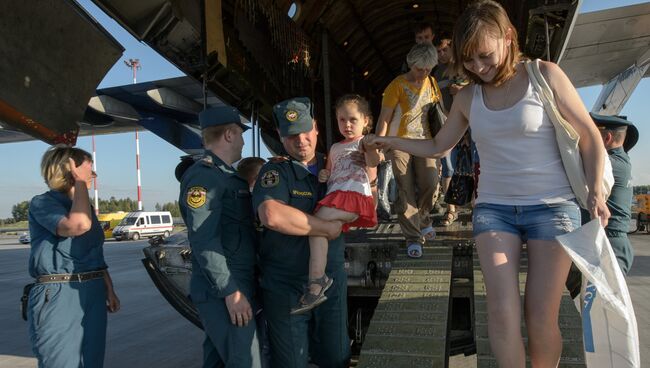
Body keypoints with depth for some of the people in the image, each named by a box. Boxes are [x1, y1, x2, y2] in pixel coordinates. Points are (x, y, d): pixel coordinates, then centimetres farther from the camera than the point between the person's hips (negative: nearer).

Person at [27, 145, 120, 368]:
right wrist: (80, 183, -16)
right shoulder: (42, 204, -8)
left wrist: (109, 290, 17)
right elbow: (79, 225, -29)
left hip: (94, 295, 7)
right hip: (57, 297, -7)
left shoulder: (86, 207, 15)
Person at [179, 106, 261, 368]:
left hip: (236, 284, 9)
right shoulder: (203, 176, -14)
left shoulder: (229, 176, 16)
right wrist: (231, 291, -22)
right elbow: (204, 241, -21)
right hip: (222, 290, -9)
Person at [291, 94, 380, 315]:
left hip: (354, 196, -8)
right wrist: (324, 175, 15)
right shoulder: (335, 148, 30)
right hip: (335, 197, 8)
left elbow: (373, 162, -11)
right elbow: (329, 172, 36)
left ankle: (316, 281, -26)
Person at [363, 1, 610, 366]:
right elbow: (438, 147, 18)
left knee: (541, 319, -1)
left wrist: (596, 192, -11)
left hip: (553, 207, -2)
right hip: (494, 208, 3)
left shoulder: (545, 75, -4)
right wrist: (391, 141, 8)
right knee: (503, 310, -9)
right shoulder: (467, 98, 6)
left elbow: (589, 136, 0)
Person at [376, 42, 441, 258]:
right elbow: (384, 118, -8)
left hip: (423, 141, 4)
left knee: (430, 182, -13)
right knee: (406, 191, -4)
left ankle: (422, 217, 18)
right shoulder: (398, 85, -6)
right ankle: (413, 238, 5)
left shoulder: (431, 82, 9)